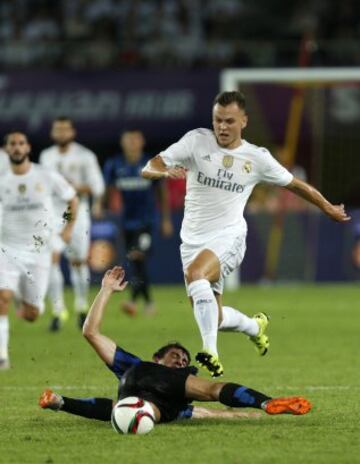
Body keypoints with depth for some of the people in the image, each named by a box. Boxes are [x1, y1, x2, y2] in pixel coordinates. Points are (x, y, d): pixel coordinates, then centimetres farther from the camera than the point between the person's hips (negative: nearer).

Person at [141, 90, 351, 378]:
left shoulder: (257, 158, 1)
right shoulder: (197, 141, -1)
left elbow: (295, 184, 18)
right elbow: (148, 169, -6)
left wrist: (329, 208, 27)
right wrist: (167, 172, -29)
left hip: (229, 237, -3)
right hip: (193, 239, 3)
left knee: (195, 273, -35)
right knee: (213, 318, 4)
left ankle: (211, 353, -41)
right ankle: (255, 326, 38)